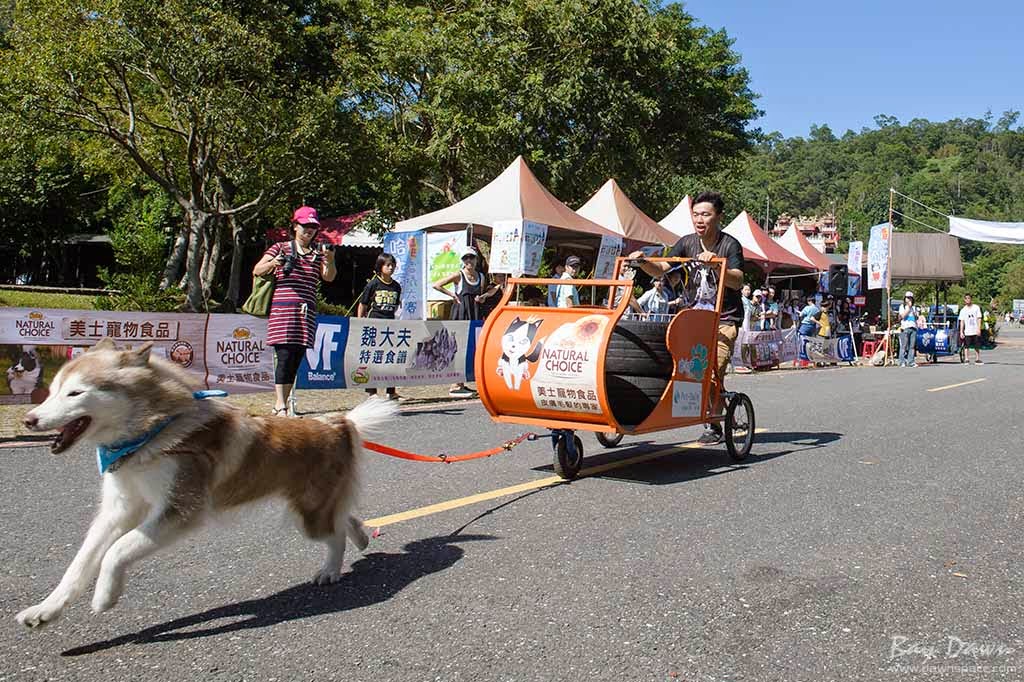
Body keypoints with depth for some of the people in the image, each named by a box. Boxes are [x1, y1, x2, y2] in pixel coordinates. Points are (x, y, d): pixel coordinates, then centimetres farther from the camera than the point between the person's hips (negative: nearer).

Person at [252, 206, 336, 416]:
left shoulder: (318, 253, 14)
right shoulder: (280, 248, 7)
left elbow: (329, 277, -1)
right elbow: (256, 271, 1)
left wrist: (330, 261, -20)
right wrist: (273, 263, -19)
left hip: (307, 312, 4)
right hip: (283, 309, -3)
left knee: (297, 359, 3)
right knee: (285, 356, -11)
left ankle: (280, 405, 10)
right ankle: (280, 405, -12)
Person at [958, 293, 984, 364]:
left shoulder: (976, 308, 4)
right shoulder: (963, 310, 5)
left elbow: (979, 319, 2)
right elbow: (962, 321, 4)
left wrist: (979, 329, -8)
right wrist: (961, 332, -3)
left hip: (975, 331, 0)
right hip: (967, 332, 0)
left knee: (977, 346, 6)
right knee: (966, 346, -2)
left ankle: (977, 359, 15)